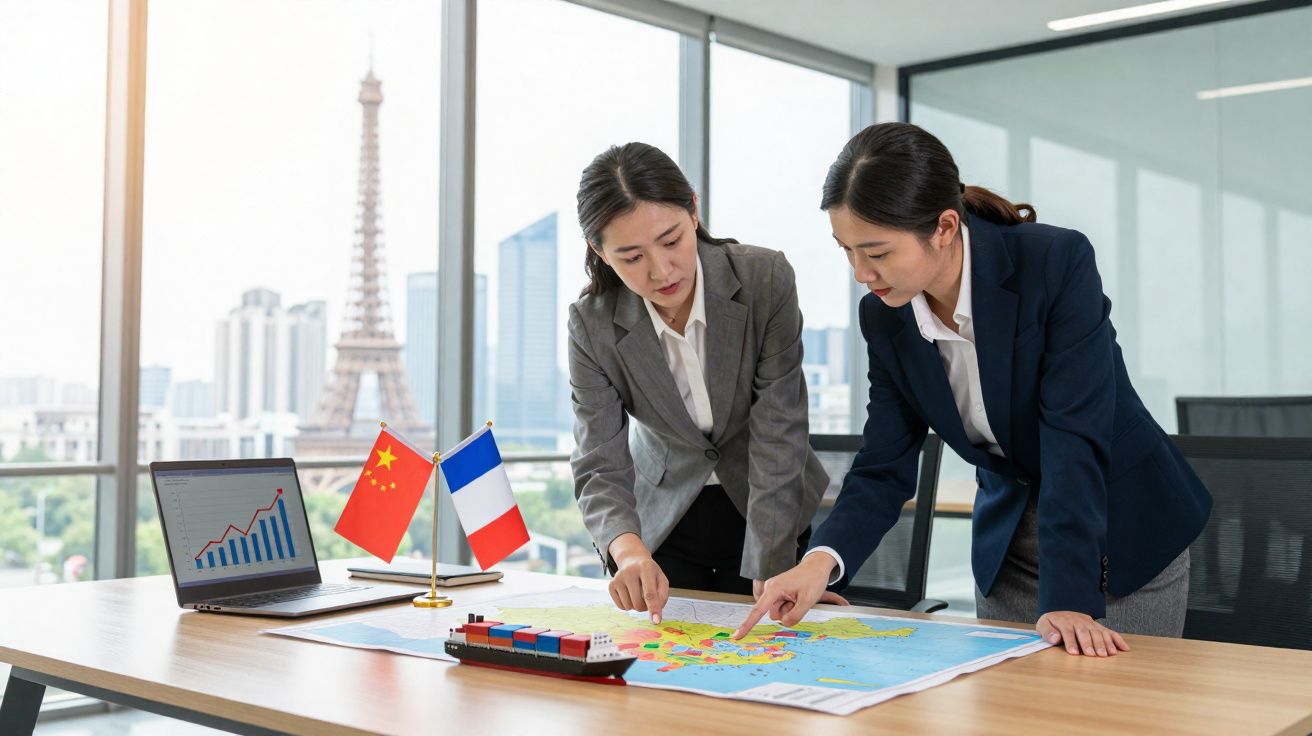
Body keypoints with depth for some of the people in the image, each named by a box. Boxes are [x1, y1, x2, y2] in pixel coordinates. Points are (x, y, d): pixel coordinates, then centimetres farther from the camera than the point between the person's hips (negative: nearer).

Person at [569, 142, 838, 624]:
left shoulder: (766, 280, -24)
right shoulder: (592, 326, -19)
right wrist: (629, 550, -42)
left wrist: (767, 579, -28)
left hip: (768, 517, 0)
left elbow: (778, 440, -23)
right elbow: (600, 466, -20)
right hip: (663, 519, 1)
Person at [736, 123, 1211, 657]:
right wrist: (823, 559, -27)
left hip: (1126, 530, -4)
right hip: (1007, 545, 4)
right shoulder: (884, 318, -11)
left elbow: (1075, 438, -31)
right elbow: (884, 467, -9)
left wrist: (1067, 597, -36)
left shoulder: (1059, 263, -26)